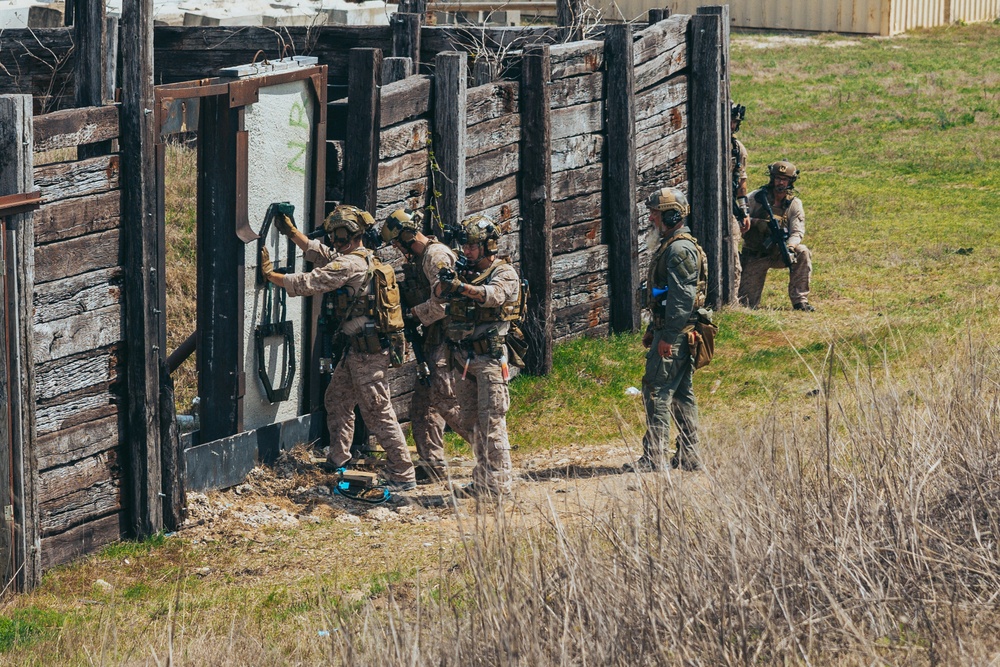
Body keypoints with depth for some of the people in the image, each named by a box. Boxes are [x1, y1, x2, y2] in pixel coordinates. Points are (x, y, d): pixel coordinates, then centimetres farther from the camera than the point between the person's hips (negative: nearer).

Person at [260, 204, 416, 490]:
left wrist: (270, 274, -9)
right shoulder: (364, 258, 13)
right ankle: (337, 459, 32)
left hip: (367, 352, -11)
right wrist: (291, 232, 24)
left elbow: (307, 283, -19)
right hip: (357, 350, 11)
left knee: (378, 412, -8)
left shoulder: (349, 265, -18)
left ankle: (403, 475, -6)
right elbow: (320, 254, 25)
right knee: (337, 399, 22)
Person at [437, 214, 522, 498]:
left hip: (489, 357, -7)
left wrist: (462, 287, -40)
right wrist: (444, 282, -23)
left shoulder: (504, 273, -3)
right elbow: (438, 293, 1)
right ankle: (482, 483, 16)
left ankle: (499, 484, -9)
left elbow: (493, 295, -24)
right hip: (463, 357, 7)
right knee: (475, 421, 10)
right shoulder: (465, 272, 14)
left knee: (492, 422, -10)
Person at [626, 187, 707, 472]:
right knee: (681, 393, 12)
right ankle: (689, 456, 15)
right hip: (670, 330, 11)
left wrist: (668, 337, -23)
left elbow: (683, 297, -22)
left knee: (657, 391, -9)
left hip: (675, 332, -11)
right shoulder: (670, 246, 18)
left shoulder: (680, 249, -17)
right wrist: (652, 329, 25)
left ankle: (654, 457, -10)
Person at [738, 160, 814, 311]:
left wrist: (790, 247, -34)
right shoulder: (757, 197, -8)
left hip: (778, 254, 2)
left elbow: (797, 232, -13)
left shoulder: (794, 204, -3)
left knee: (803, 253, -30)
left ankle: (800, 301, -22)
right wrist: (757, 223, -30)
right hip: (755, 256, -2)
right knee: (747, 303, -13)